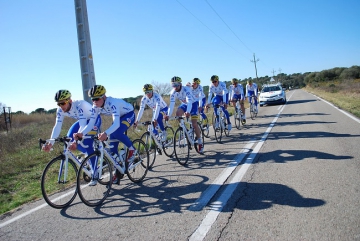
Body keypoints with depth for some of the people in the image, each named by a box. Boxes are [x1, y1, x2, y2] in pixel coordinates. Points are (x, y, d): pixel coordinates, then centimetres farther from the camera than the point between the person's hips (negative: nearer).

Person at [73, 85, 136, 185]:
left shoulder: (112, 103, -38)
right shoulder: (96, 107, -17)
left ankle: (132, 149, -5)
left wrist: (106, 133, -64)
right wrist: (81, 133, -39)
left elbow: (116, 124, -47)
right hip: (119, 116, 7)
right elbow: (90, 123, -21)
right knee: (112, 143, -2)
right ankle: (118, 172, 9)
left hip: (129, 114, -7)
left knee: (116, 133, -33)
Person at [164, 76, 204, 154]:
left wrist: (188, 112, -61)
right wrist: (168, 115, -38)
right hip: (184, 104, 5)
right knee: (178, 114, -27)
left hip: (193, 103, -5)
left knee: (194, 124, -15)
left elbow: (189, 101, -45)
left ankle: (200, 143, -2)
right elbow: (171, 104, -24)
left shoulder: (186, 89, -33)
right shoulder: (173, 92, -19)